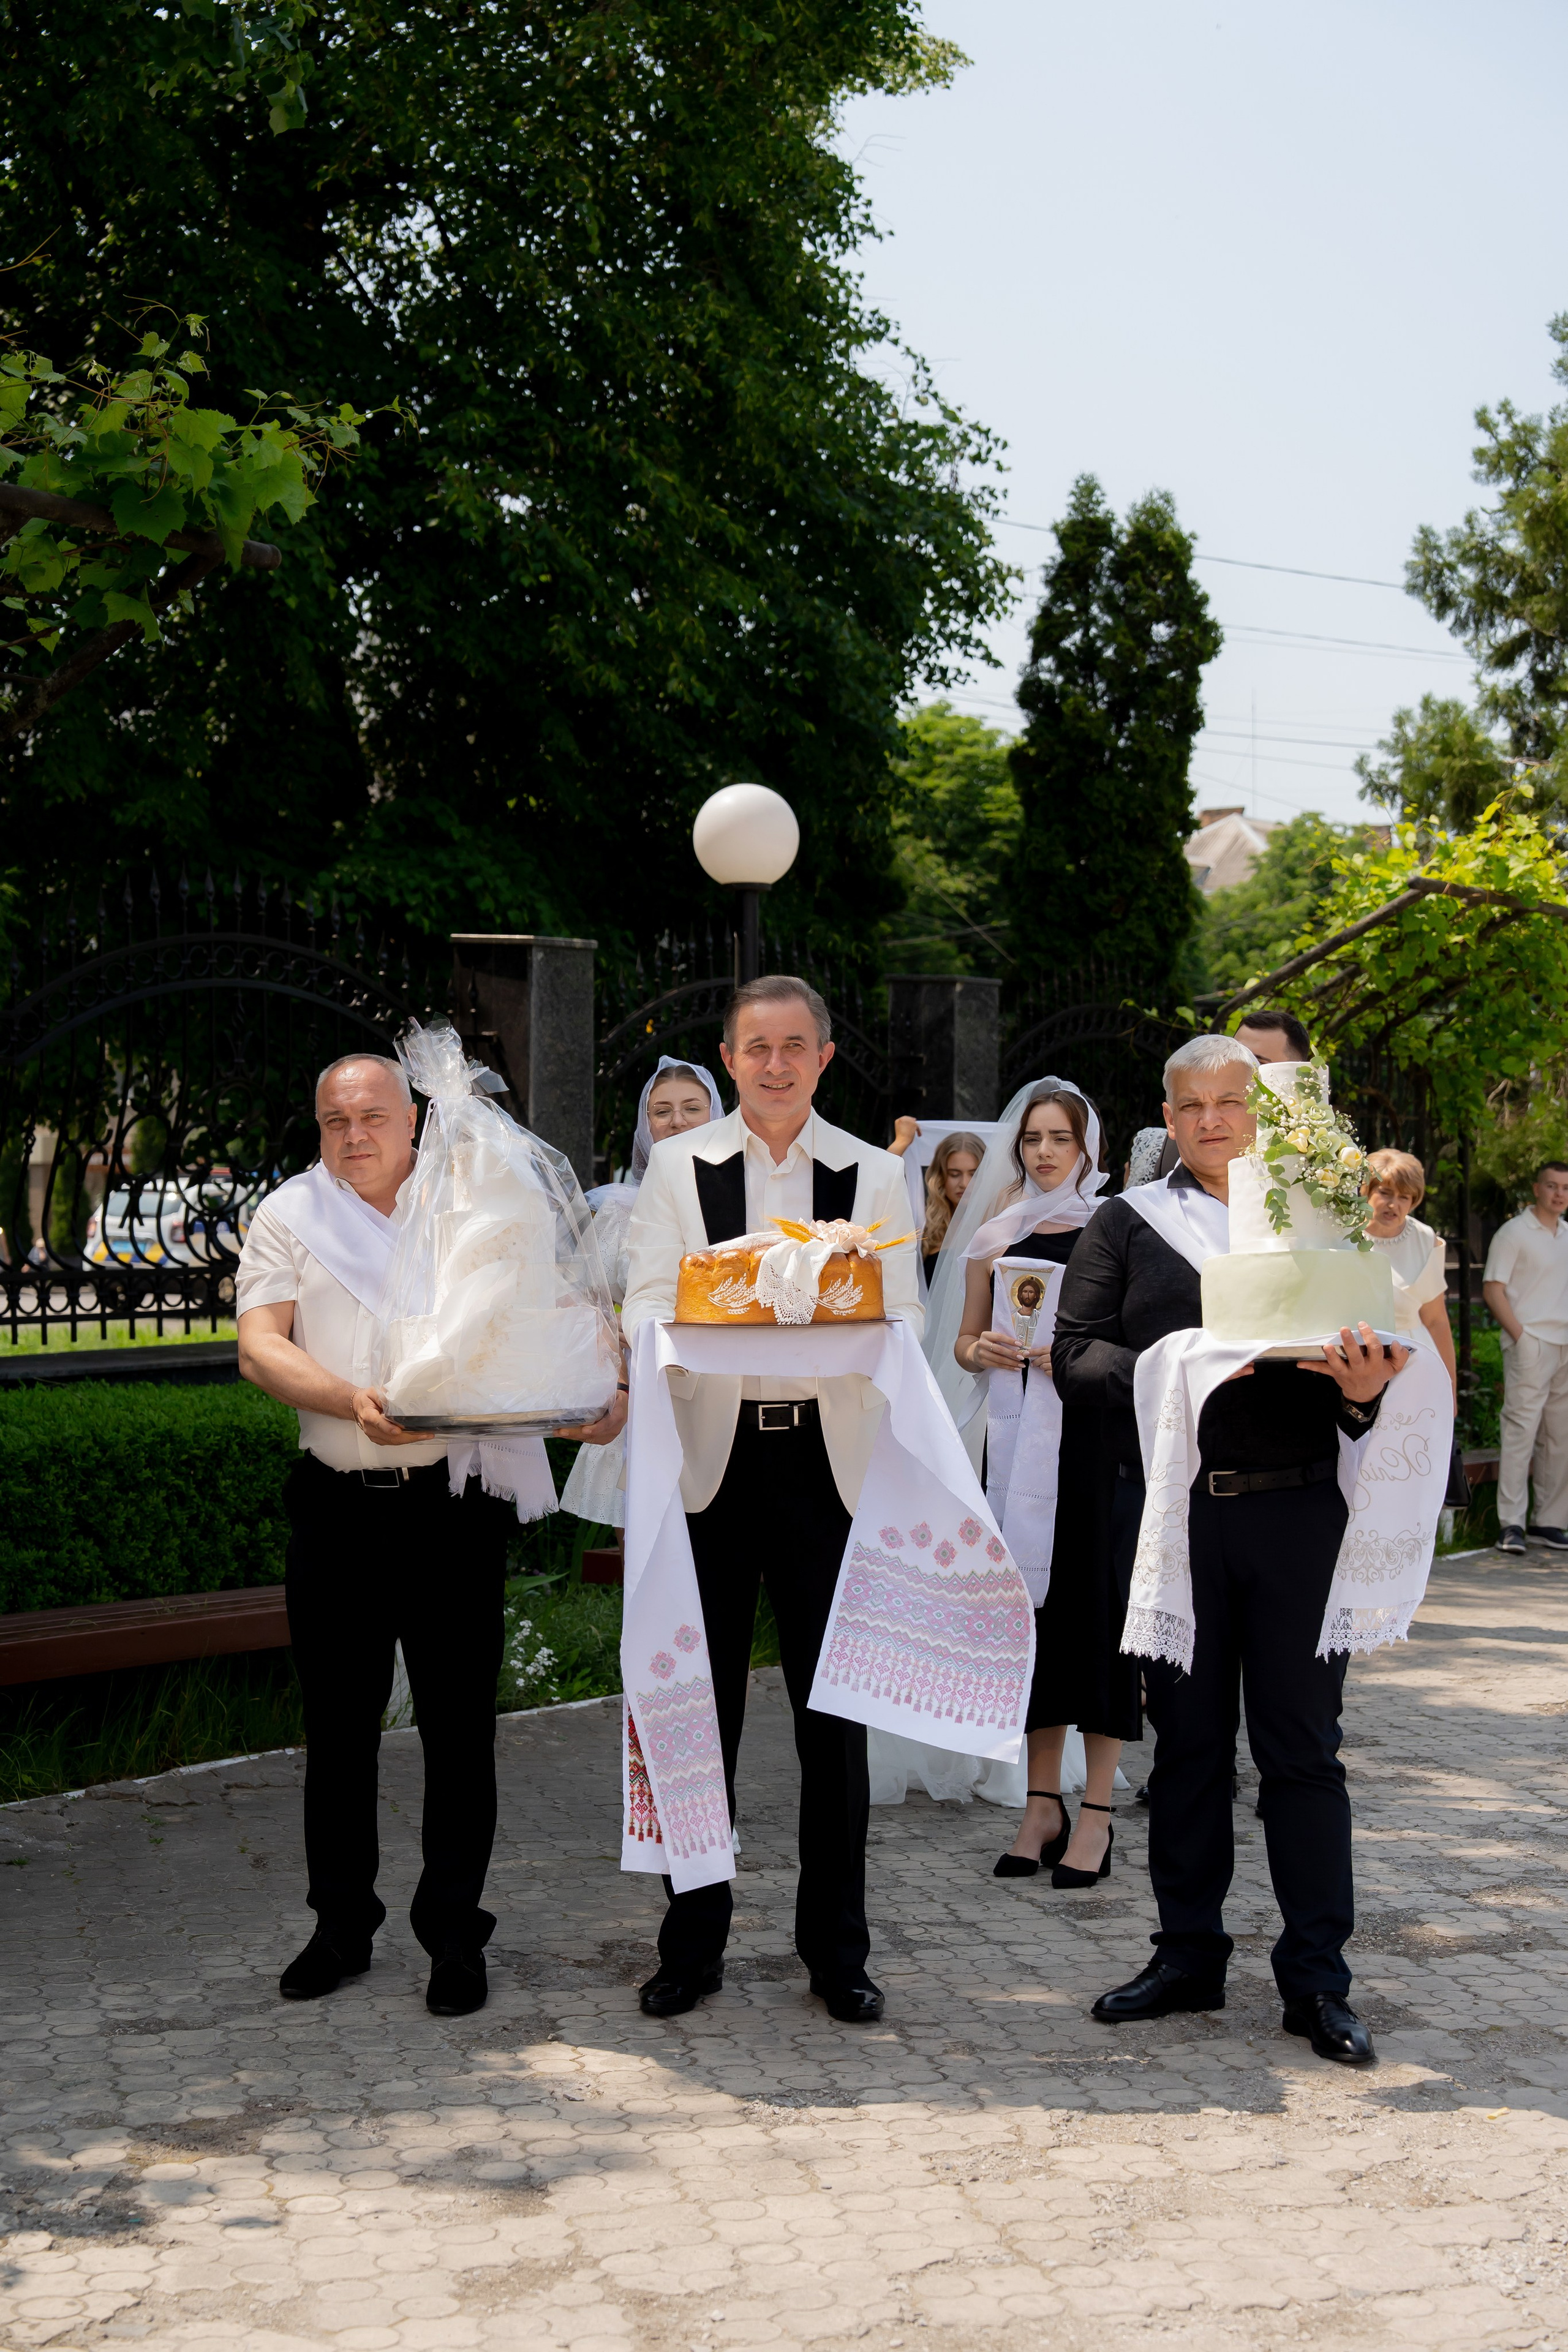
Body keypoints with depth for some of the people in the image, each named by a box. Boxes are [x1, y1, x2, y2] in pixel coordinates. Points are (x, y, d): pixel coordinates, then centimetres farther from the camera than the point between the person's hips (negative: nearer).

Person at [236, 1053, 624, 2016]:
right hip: (337, 1505, 1)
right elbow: (260, 1346, -4)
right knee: (339, 1720, 10)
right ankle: (343, 1926, 24)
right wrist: (354, 1402, -21)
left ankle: (454, 1934, 14)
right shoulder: (291, 1216, 7)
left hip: (455, 1503, -1)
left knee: (460, 1721, 2)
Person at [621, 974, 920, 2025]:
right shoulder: (678, 1164, 9)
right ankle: (693, 1943, 18)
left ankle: (837, 1948, 17)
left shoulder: (876, 1174, 9)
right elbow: (646, 1307, 1)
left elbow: (903, 1326, 3)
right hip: (712, 1455, 0)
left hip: (830, 1456, 0)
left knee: (834, 1709, 4)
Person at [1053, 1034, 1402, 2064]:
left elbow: (1378, 1352, 7)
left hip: (1295, 1508, -1)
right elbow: (1074, 1353, -1)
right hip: (1168, 1509, 1)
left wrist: (1364, 1390, -17)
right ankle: (1189, 1953, 23)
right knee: (1187, 1738, 11)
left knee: (1302, 1742, 3)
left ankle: (1317, 1978, 12)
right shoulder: (1129, 1222, 7)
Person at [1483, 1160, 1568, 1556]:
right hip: (1531, 1345, -7)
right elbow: (1493, 1289, -8)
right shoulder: (1513, 1233, -4)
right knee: (1521, 1429, -10)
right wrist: (1520, 1336, -16)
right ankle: (1511, 1524, -9)